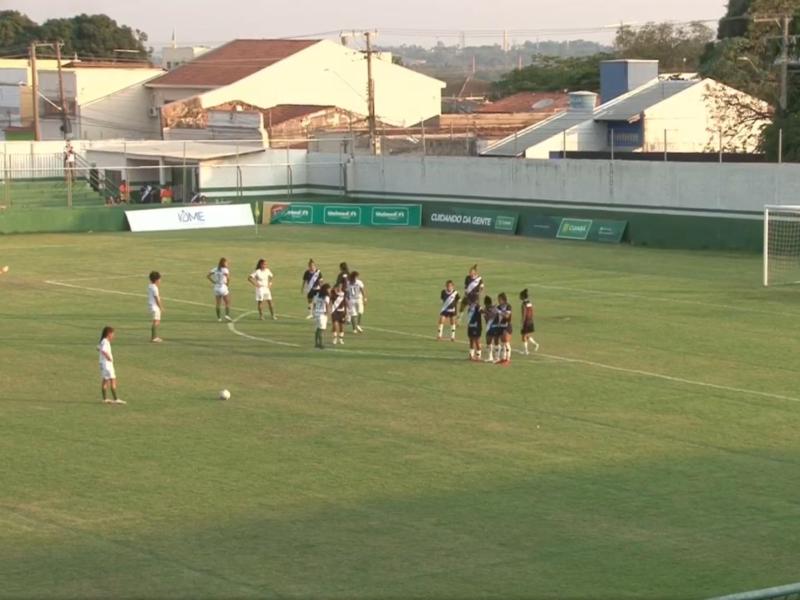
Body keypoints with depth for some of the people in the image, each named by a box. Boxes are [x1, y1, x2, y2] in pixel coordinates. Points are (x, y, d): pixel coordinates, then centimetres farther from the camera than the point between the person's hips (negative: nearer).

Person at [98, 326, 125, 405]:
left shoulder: (102, 341, 11)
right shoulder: (106, 342, -19)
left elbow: (98, 348, 28)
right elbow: (104, 351, -34)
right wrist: (109, 358, -22)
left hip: (103, 363, 10)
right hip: (107, 364, -10)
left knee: (104, 381, 12)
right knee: (113, 381, -7)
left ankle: (105, 399, 16)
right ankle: (116, 399, -7)